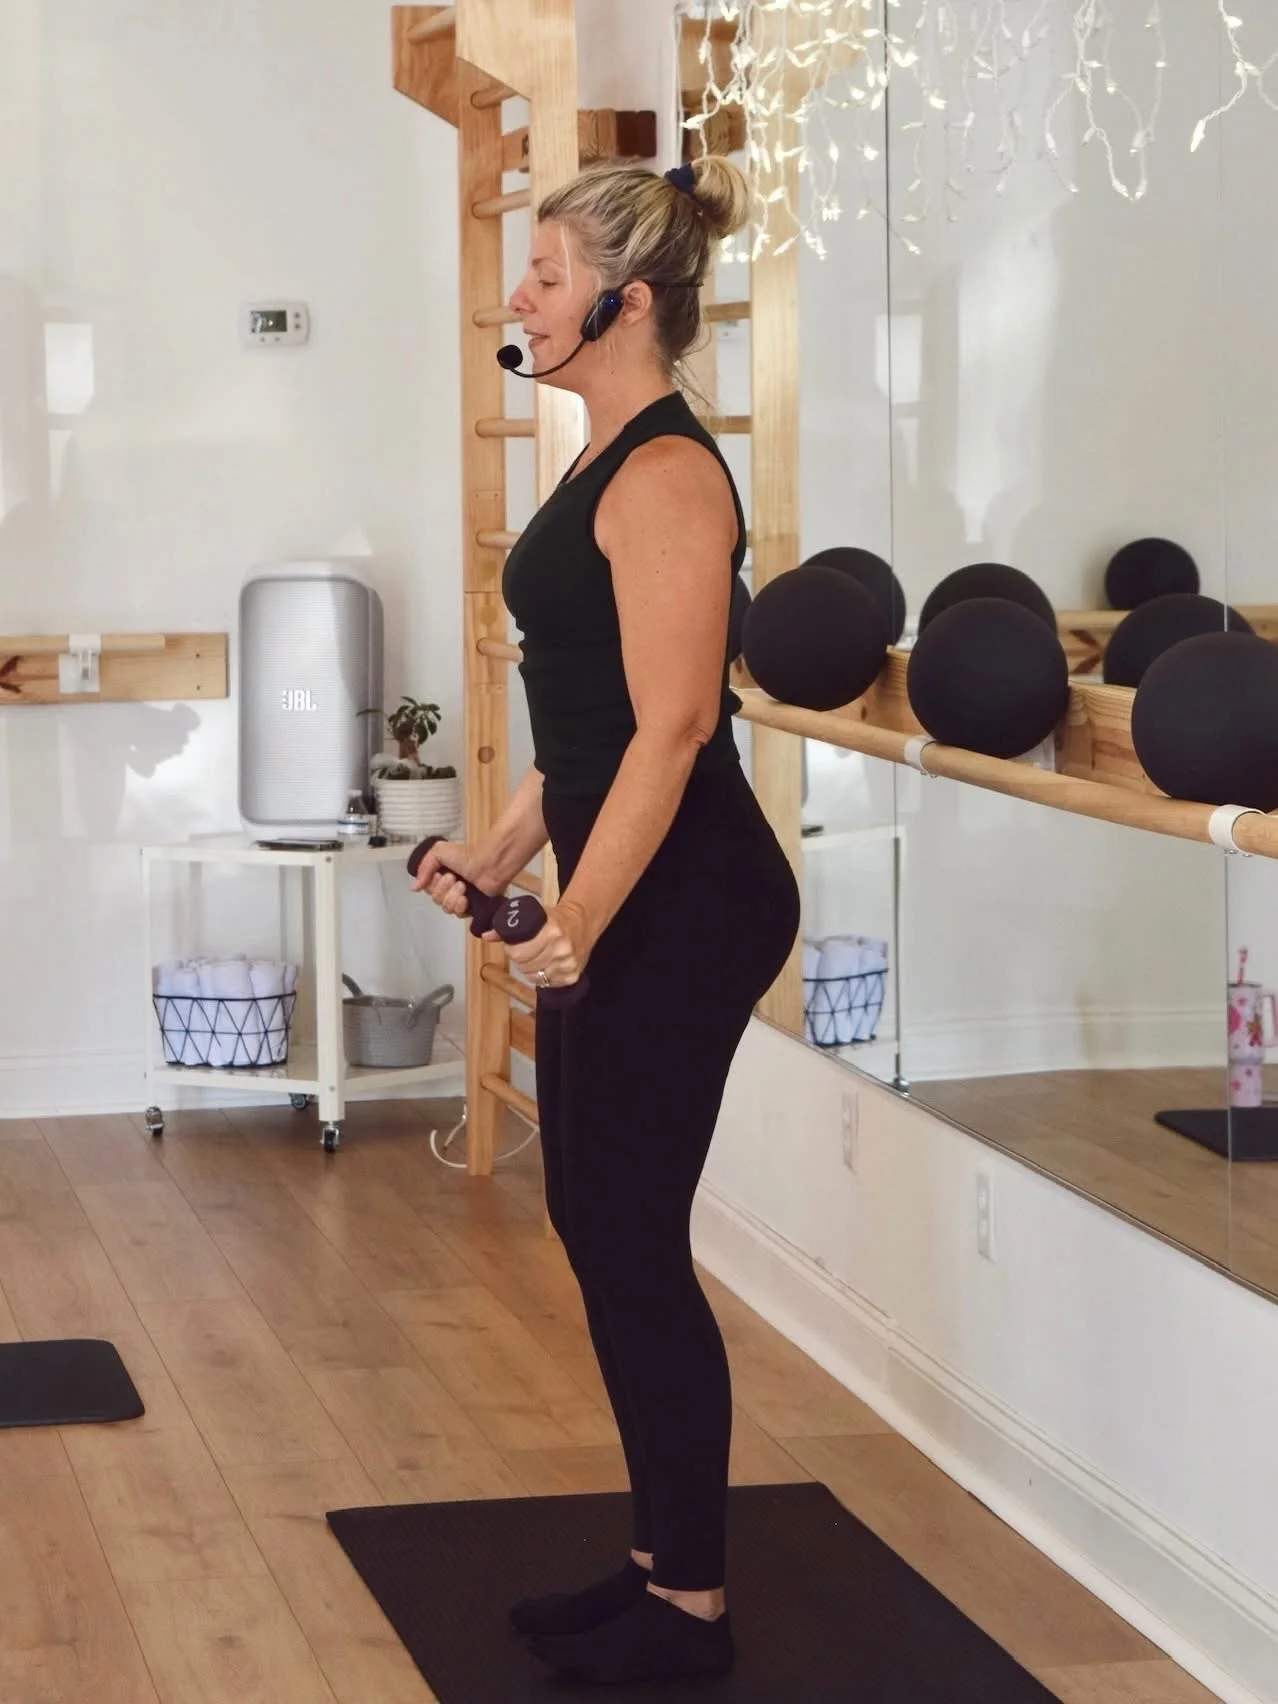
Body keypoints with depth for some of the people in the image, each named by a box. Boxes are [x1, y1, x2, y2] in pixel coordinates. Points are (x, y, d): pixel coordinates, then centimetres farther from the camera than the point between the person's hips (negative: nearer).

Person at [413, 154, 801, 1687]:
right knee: (597, 1227, 14)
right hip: (632, 893, 10)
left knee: (630, 1243, -2)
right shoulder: (612, 459, 14)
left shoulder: (665, 474, -17)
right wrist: (500, 853, 20)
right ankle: (666, 1558, 26)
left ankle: (691, 1608, 9)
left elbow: (671, 725, -22)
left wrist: (579, 922, -23)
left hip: (684, 907, -10)